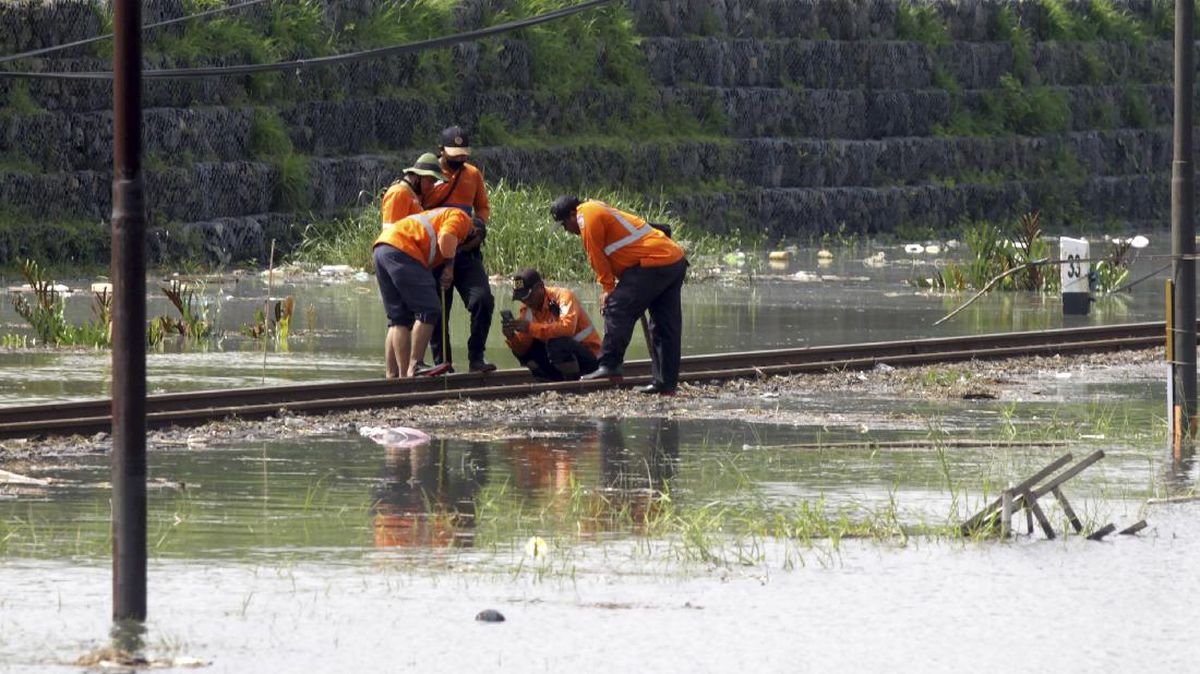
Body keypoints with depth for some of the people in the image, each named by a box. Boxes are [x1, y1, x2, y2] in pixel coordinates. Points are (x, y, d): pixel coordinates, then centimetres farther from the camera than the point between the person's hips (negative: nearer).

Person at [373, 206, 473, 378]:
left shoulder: (442, 215, 36)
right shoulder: (460, 218, 9)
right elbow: (445, 239, -11)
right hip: (401, 249, -9)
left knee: (399, 317, 10)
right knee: (427, 311, -9)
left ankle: (403, 374, 6)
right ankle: (414, 367, -16)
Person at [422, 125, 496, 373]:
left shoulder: (473, 174, 10)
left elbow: (483, 207, 19)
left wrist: (479, 223, -2)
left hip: (466, 252, 2)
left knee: (483, 300, -13)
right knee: (438, 311, 1)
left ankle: (476, 357, -7)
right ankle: (442, 363, 8)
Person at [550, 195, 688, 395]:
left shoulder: (587, 216, -5)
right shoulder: (601, 212, 26)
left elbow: (597, 257, -6)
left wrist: (608, 289, 2)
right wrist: (612, 289, 12)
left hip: (653, 263, -10)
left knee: (617, 309, -9)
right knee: (666, 325, 9)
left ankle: (609, 366, -13)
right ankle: (667, 384, 10)